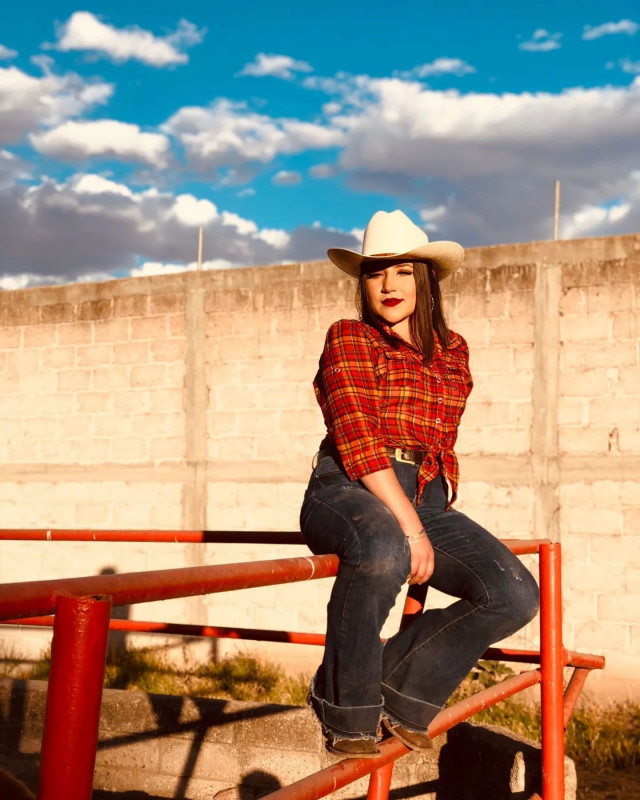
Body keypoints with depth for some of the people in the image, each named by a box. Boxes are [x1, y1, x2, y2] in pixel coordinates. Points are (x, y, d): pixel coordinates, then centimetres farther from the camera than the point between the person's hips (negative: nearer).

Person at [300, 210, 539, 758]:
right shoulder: (348, 339, 2)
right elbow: (358, 442, -11)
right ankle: (347, 712, -16)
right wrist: (410, 528, -19)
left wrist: (438, 518, 13)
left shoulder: (453, 351, 17)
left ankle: (400, 692, 3)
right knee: (382, 550, -41)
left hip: (425, 499, 5)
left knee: (515, 595, -18)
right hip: (348, 492, -5)